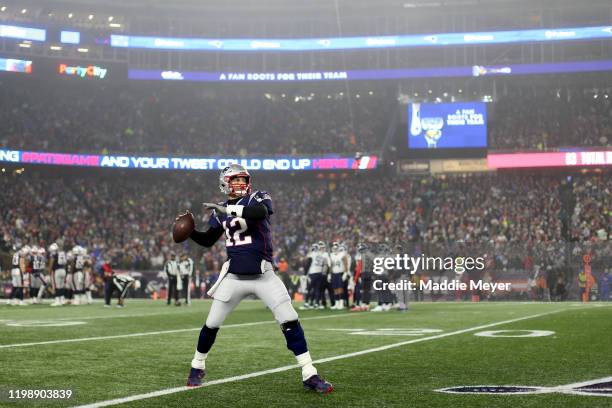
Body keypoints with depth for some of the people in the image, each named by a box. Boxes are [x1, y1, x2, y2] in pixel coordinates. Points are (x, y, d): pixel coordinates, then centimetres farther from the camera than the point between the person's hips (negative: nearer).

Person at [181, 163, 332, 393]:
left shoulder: (258, 199, -4)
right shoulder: (221, 211, 8)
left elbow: (260, 212, -29)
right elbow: (208, 241, 17)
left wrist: (229, 211, -30)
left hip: (263, 276, -3)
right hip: (234, 277, 3)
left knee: (290, 322, -10)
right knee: (211, 325, 6)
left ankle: (309, 376, -4)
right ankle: (197, 367, 29)